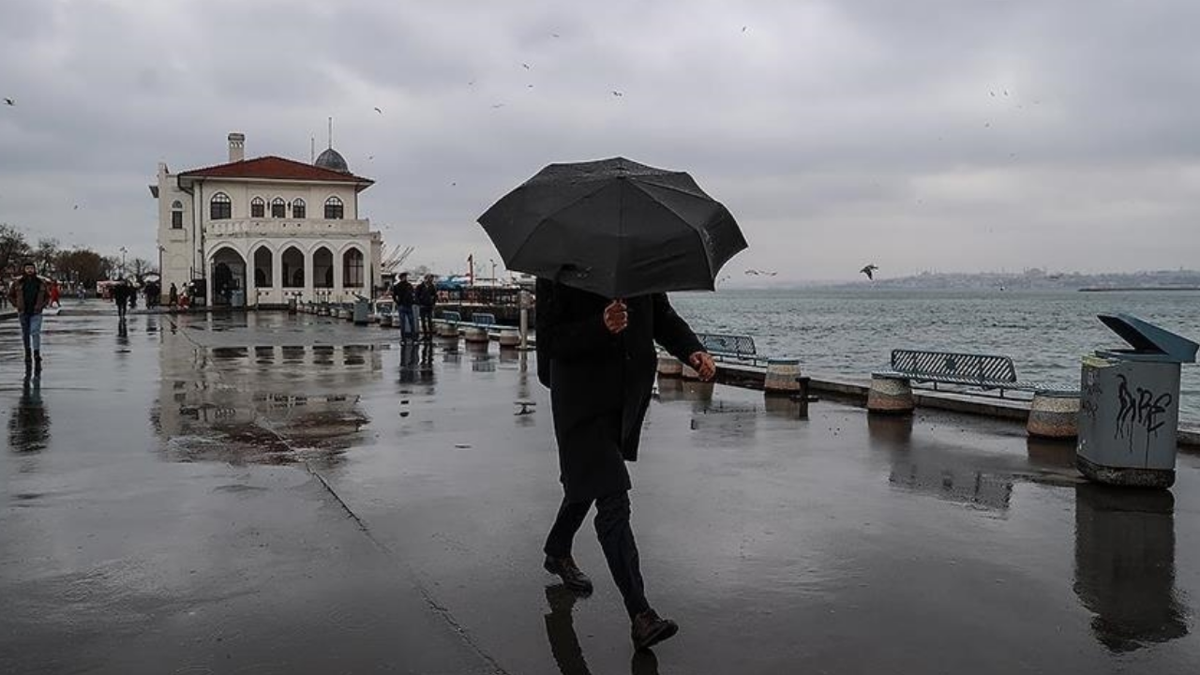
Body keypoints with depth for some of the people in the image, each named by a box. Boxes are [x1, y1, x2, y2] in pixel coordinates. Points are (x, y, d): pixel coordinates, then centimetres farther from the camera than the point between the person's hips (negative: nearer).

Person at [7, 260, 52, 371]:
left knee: (35, 333, -16)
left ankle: (37, 356, -18)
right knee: (25, 335, 9)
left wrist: (42, 306, 0)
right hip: (23, 313, 2)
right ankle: (28, 356, 20)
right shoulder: (17, 282, 0)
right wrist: (17, 305, 0)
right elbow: (10, 295, 11)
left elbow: (48, 296, 13)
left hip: (36, 313, -2)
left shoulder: (41, 282, 0)